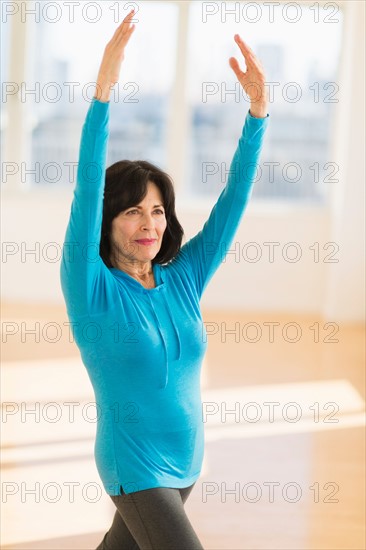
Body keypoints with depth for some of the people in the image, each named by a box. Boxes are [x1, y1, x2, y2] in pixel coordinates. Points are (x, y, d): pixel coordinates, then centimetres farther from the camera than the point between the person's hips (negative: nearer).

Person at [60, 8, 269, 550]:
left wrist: (258, 108, -16)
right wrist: (104, 89, -37)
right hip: (135, 469, -6)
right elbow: (86, 193, -28)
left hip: (186, 464, 6)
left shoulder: (183, 279, -2)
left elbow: (233, 201, -7)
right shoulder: (93, 289, -15)